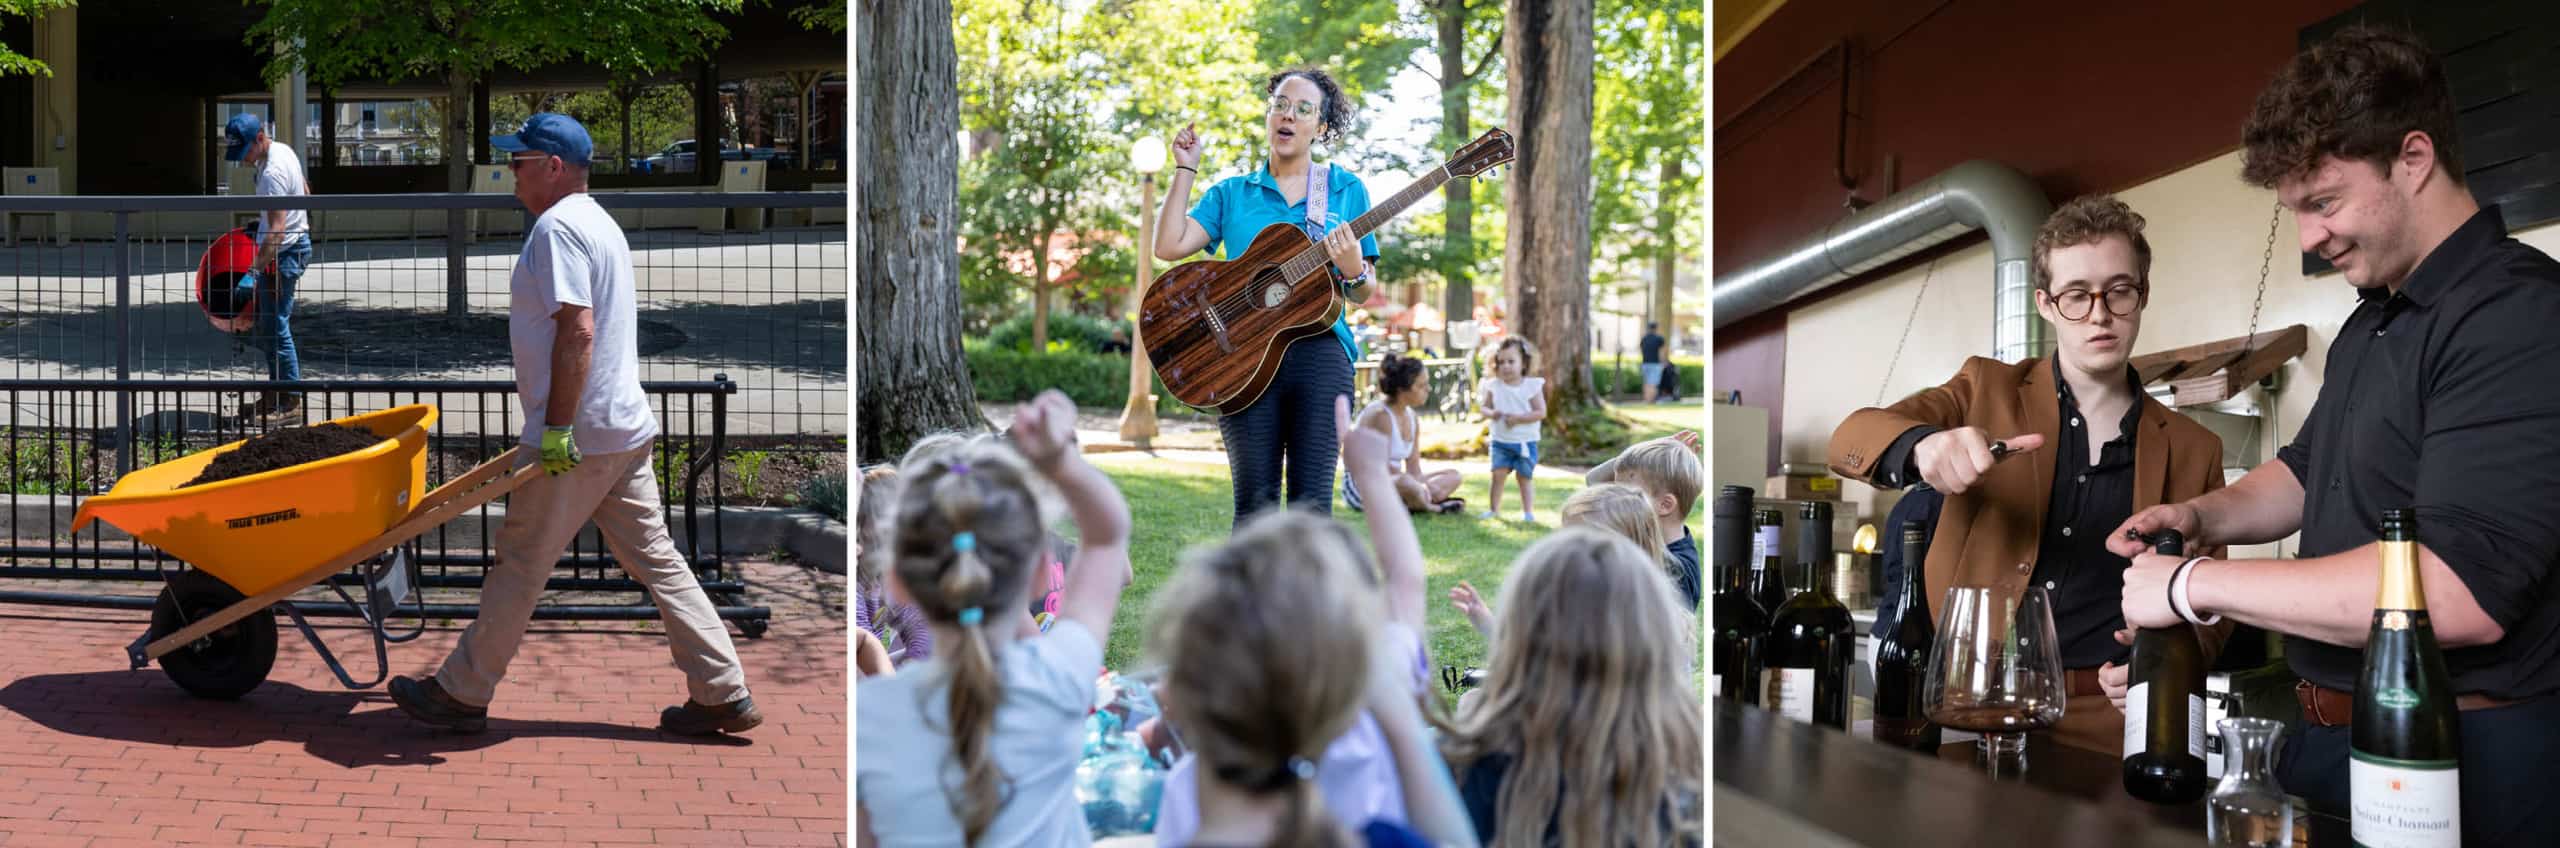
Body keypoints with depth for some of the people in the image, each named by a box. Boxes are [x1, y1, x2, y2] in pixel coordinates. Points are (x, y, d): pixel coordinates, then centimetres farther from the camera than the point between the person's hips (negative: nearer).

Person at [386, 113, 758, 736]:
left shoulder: (556, 227, -12)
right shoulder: (601, 223, 19)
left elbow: (577, 331, -22)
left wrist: (557, 428, -23)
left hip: (577, 435, -9)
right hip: (627, 428, 9)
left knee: (521, 563, 3)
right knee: (653, 557, 9)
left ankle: (462, 694, 16)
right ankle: (723, 693, 7)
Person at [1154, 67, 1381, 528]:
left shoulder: (1346, 190, 13)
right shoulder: (1232, 193, 15)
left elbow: (1366, 292, 12)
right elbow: (1169, 246, 1)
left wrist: (1352, 270, -11)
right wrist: (1185, 169, 4)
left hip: (1319, 348, 0)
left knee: (1312, 503, -6)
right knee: (1255, 503, -2)